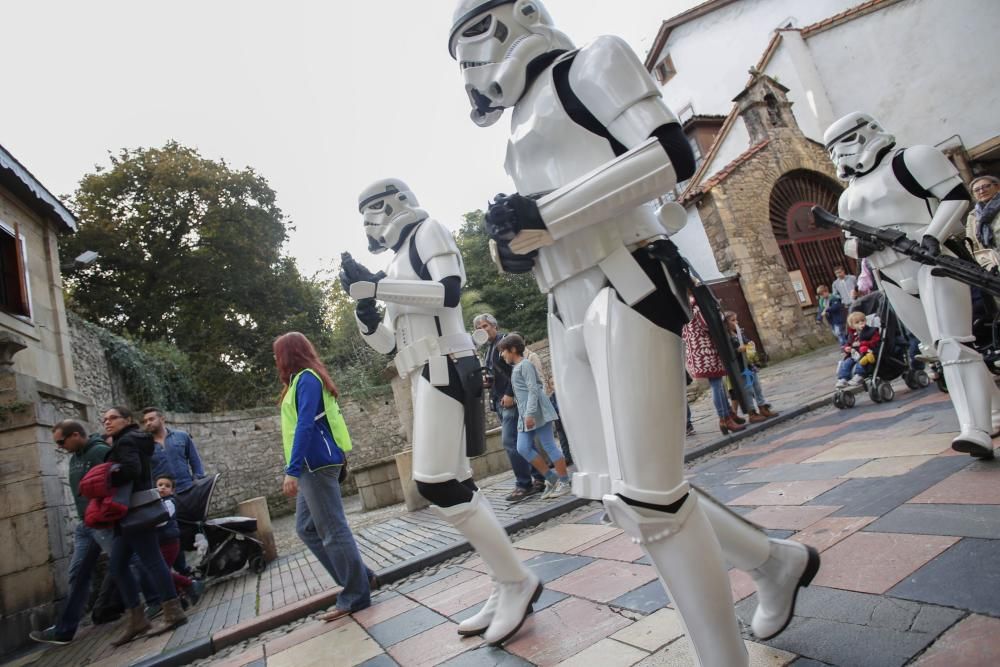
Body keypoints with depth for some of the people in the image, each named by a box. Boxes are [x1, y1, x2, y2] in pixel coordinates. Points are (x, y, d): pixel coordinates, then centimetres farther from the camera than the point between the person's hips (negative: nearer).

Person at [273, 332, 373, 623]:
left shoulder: (306, 379, -10)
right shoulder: (303, 379, 19)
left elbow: (305, 426, -19)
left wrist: (292, 471, -22)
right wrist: (297, 469, 18)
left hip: (317, 463, -10)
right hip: (312, 466, 10)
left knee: (333, 530, -3)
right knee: (307, 528, 13)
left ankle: (356, 596, 7)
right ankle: (358, 576, 19)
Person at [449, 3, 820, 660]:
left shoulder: (588, 63, 6)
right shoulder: (526, 125, 27)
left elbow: (672, 153, -9)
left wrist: (543, 213, -13)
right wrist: (512, 242, 3)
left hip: (623, 294, -8)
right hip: (567, 317, 8)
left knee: (646, 494, -9)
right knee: (619, 493, 8)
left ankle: (726, 655, 13)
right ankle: (775, 559, 30)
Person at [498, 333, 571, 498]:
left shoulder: (525, 364, -8)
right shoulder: (516, 367, 20)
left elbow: (533, 390, -17)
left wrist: (530, 413, -23)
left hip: (537, 412, -9)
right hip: (525, 416, 9)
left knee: (549, 445, -4)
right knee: (523, 448, 2)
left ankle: (564, 482, 7)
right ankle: (551, 478, 10)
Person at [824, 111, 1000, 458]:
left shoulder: (911, 159, 0)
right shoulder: (848, 197, 20)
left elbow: (957, 194, -6)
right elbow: (847, 241, 21)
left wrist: (933, 234, -21)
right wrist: (859, 246, -3)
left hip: (931, 262, -6)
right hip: (893, 280, 7)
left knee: (953, 345, -17)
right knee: (943, 349, 11)